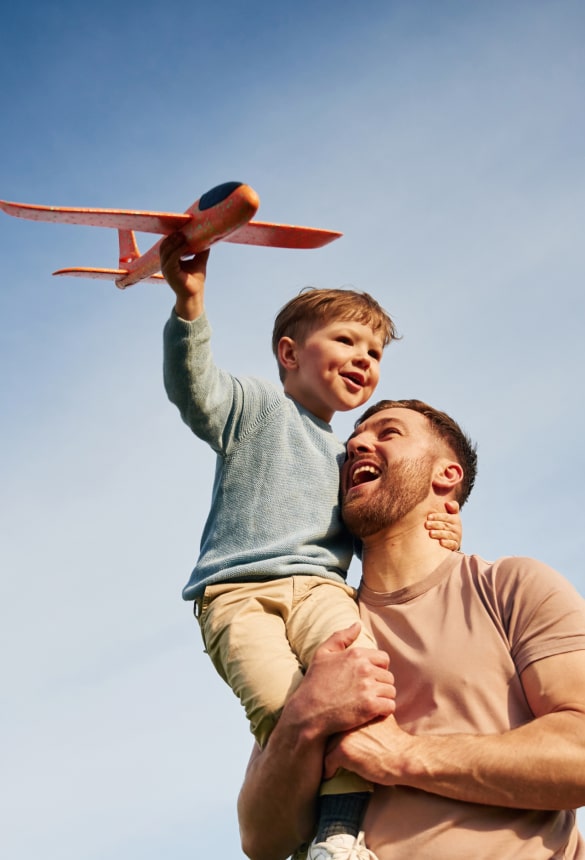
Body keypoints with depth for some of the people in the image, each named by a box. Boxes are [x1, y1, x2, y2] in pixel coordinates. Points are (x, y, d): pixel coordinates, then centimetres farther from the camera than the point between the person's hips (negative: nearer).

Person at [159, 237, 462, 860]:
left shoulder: (350, 460, 32)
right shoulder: (257, 405, 13)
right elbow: (193, 388, -7)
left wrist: (433, 537, 10)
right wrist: (189, 304, -25)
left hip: (319, 584, 4)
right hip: (237, 591, -4)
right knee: (280, 703, -31)